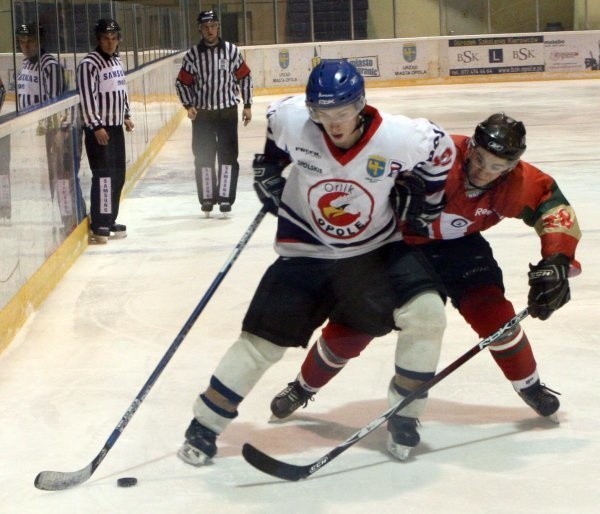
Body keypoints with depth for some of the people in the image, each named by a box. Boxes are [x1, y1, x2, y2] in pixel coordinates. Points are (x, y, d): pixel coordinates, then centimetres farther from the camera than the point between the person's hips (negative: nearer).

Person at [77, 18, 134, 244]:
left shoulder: (116, 61, 13)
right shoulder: (89, 63, -14)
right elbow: (87, 97, -19)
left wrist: (126, 115, 18)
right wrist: (96, 126, -22)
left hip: (116, 127, 9)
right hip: (98, 128, -9)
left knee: (118, 176, 11)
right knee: (103, 176, -11)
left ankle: (109, 220, 21)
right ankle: (98, 225, -8)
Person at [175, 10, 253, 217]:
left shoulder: (231, 50, -2)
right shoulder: (192, 55, -3)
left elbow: (244, 77, 5)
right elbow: (182, 82, 3)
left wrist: (247, 105, 3)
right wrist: (188, 105, -9)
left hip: (227, 111, 0)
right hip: (202, 113, 0)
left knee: (228, 155, -2)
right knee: (203, 157, 4)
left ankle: (225, 197, 4)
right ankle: (207, 198, 14)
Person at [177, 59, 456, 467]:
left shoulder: (399, 138, -24)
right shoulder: (292, 121, -21)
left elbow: (440, 148, -3)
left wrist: (426, 193, -4)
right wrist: (269, 167, 4)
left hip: (378, 248, 0)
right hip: (307, 251, 0)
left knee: (426, 314, -20)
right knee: (262, 340, -3)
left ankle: (404, 414, 0)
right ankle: (205, 424, 13)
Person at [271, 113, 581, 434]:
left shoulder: (516, 183, -23)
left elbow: (554, 206, -15)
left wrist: (556, 262, -28)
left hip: (457, 246, 3)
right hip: (397, 241, -2)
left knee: (492, 312, -12)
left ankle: (530, 386, 15)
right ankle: (303, 387, 21)